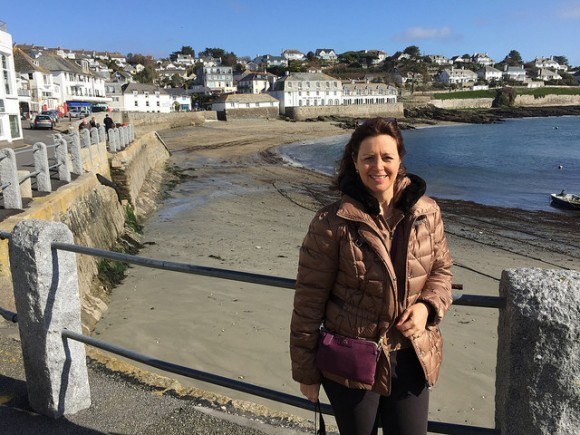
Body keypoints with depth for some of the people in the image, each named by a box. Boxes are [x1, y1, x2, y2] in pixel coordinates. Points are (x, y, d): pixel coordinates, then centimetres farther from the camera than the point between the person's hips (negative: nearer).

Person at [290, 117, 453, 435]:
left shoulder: (427, 211, -4)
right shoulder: (331, 224, -17)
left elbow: (441, 268, 10)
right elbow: (309, 302, -11)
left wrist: (427, 306, -11)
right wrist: (305, 371, -5)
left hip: (412, 358, 3)